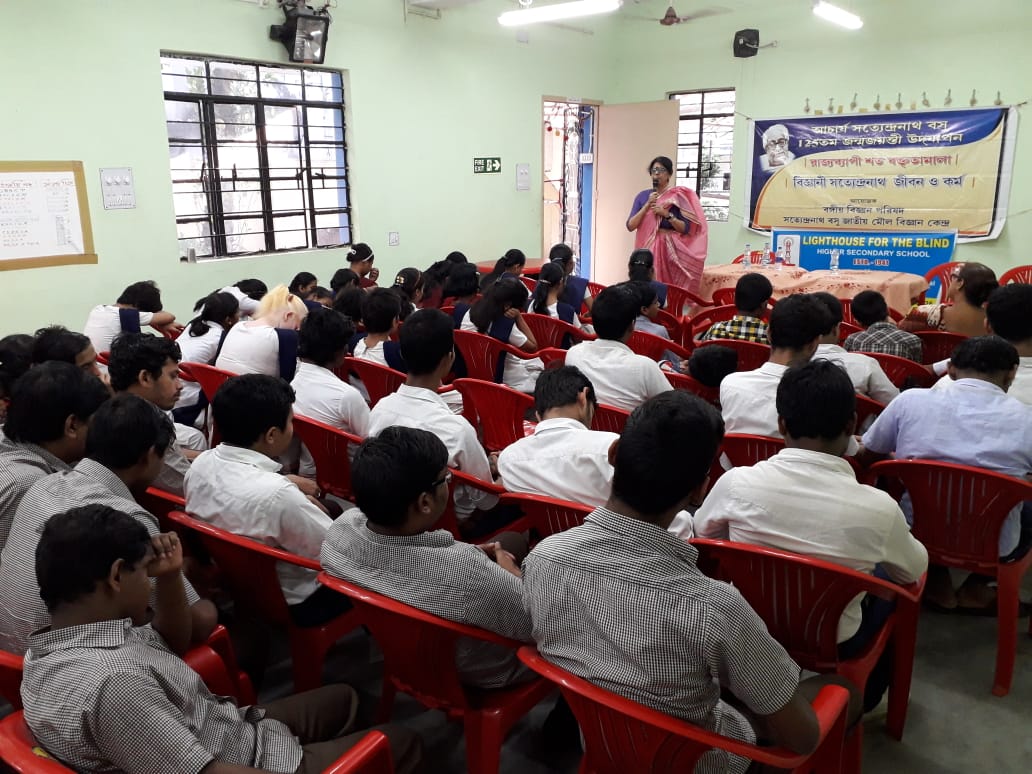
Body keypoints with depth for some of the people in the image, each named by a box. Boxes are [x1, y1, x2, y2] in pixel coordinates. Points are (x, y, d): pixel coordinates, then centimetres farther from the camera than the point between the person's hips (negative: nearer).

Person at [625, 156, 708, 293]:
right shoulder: (643, 196, 8)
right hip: (648, 249, 2)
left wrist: (667, 215, -15)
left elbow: (687, 228, -4)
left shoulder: (679, 196, 1)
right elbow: (630, 226, -1)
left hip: (670, 249, -2)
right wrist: (647, 205, -10)